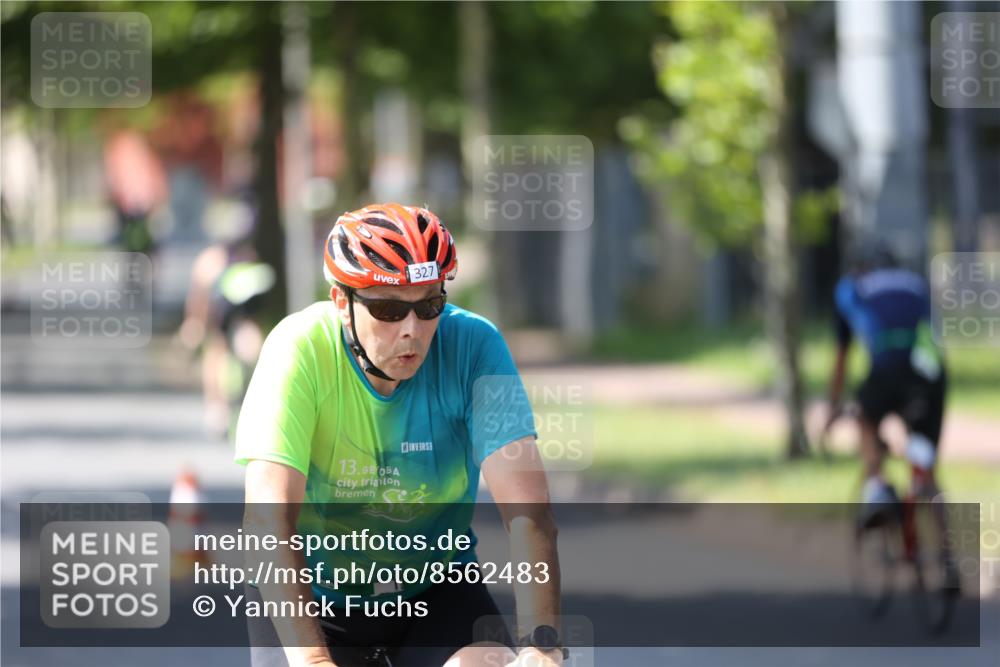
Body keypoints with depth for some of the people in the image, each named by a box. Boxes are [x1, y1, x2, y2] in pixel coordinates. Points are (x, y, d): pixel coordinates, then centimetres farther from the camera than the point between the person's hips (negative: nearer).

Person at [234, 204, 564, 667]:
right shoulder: (302, 349, -23)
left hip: (433, 592, 1)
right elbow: (269, 515, -31)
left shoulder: (473, 345, -19)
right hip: (312, 593, 0)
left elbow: (527, 508, -26)